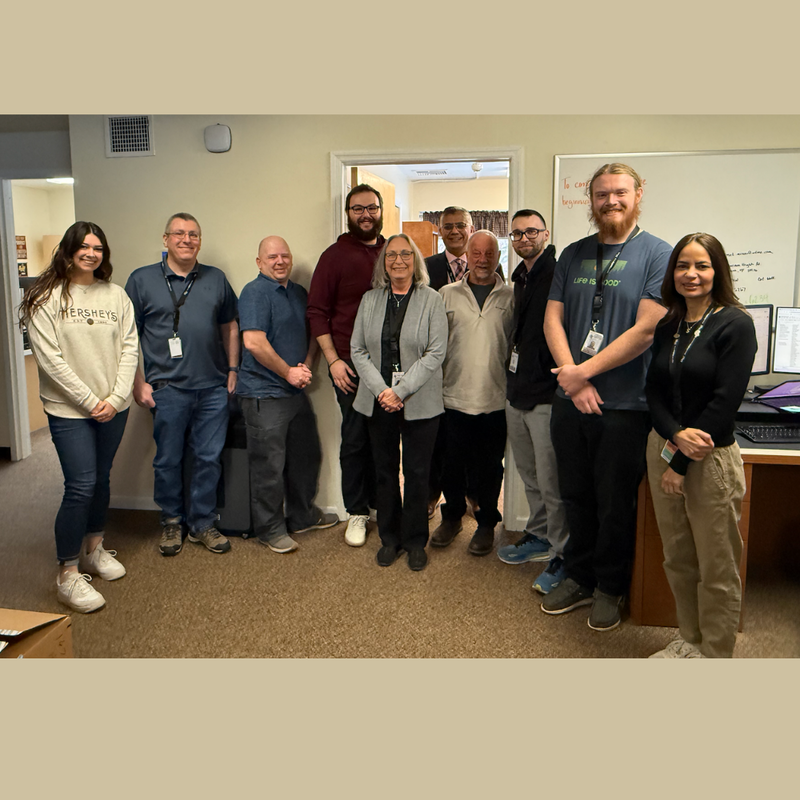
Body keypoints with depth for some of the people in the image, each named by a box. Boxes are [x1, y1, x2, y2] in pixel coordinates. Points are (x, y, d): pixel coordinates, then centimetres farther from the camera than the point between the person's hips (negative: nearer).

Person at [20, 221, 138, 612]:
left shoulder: (116, 295, 5)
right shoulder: (46, 297, -6)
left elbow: (129, 348, 3)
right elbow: (49, 358, -11)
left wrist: (116, 398, -7)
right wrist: (90, 400, -13)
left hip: (113, 408, 4)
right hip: (68, 409, -4)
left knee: (101, 479, 15)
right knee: (81, 486, -7)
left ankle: (93, 547, 35)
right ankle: (68, 575, 6)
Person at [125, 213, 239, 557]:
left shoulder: (216, 279, 12)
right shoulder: (142, 279, 3)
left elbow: (229, 326, 18)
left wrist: (233, 369, 11)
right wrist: (138, 381, -4)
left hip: (213, 387, 3)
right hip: (168, 388, -2)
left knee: (209, 458, 7)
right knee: (168, 460, 7)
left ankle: (202, 523, 22)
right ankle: (171, 522, 26)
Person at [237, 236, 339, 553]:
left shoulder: (299, 293, 14)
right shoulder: (255, 292, -11)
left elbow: (313, 333, 19)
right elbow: (254, 343, -21)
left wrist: (307, 365, 0)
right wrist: (288, 372, -15)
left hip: (297, 390, 8)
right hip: (265, 393, -8)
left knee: (306, 456, 17)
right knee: (269, 464, 0)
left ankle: (303, 516, 34)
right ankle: (270, 529, 15)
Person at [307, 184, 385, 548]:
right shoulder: (335, 255, 0)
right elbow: (317, 312, -2)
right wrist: (333, 360, -10)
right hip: (350, 363, -3)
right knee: (355, 438, 2)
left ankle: (378, 501, 25)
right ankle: (356, 512, 15)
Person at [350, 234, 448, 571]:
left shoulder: (431, 300, -2)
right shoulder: (370, 300, 8)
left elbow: (435, 353, -8)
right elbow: (357, 350, 4)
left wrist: (401, 391, -14)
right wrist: (381, 390, -9)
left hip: (419, 402, -3)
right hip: (378, 401, 3)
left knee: (417, 473, 4)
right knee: (385, 471, 11)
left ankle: (415, 542, 20)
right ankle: (389, 539, 26)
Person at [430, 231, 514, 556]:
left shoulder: (510, 297, 4)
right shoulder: (447, 294, 5)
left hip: (495, 399, -1)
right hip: (454, 395, 1)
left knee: (489, 466, 9)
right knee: (453, 462, 12)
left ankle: (486, 523, 28)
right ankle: (452, 515, 33)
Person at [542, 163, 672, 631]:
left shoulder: (657, 254, -5)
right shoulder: (574, 254, 10)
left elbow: (647, 329, -14)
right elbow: (553, 319, 4)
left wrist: (585, 371, -15)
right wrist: (572, 379, -10)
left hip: (625, 405, -4)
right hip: (570, 400, 5)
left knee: (615, 504, 9)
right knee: (576, 496, 16)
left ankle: (610, 589, 29)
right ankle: (579, 578, 34)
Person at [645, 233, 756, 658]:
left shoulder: (735, 325, -9)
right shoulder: (668, 326, 10)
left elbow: (724, 402, -15)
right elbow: (653, 391, 6)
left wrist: (681, 463, -14)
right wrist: (676, 434, -14)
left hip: (711, 458, -5)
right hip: (662, 448, 6)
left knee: (716, 570, 6)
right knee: (678, 560, 16)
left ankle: (715, 655, 23)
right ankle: (689, 639, 34)